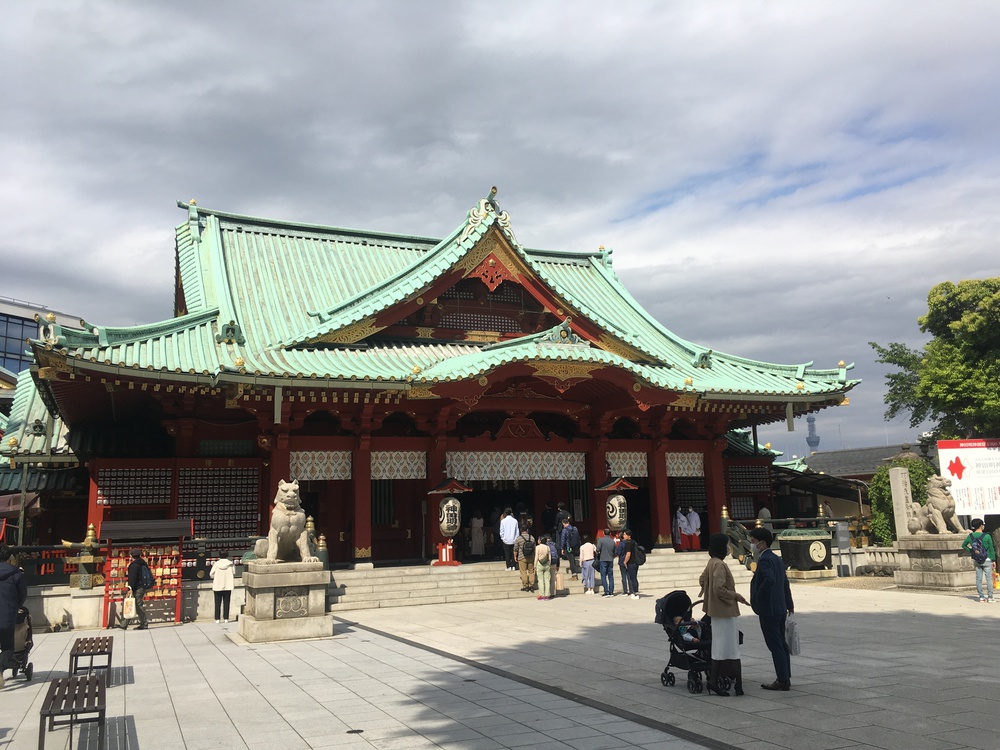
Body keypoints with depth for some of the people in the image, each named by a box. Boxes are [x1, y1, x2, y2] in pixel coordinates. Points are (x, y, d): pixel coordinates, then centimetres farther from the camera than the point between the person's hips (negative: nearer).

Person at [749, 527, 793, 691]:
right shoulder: (777, 559, 14)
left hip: (768, 610, -10)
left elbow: (770, 579, -34)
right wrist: (789, 604, 29)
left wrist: (758, 597, -21)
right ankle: (785, 678, 22)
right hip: (780, 608, 10)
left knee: (775, 646, -3)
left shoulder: (764, 560, -17)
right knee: (781, 644, 15)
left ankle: (783, 681, 1)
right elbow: (785, 582, 21)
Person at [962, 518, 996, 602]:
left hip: (976, 560, 4)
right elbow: (991, 549, -6)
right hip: (987, 560, -3)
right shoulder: (987, 536, -12)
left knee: (978, 579, 7)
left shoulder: (970, 536, -1)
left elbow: (963, 545, 10)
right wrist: (994, 560, 1)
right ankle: (990, 597, 6)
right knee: (989, 578, 4)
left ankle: (981, 597, 10)